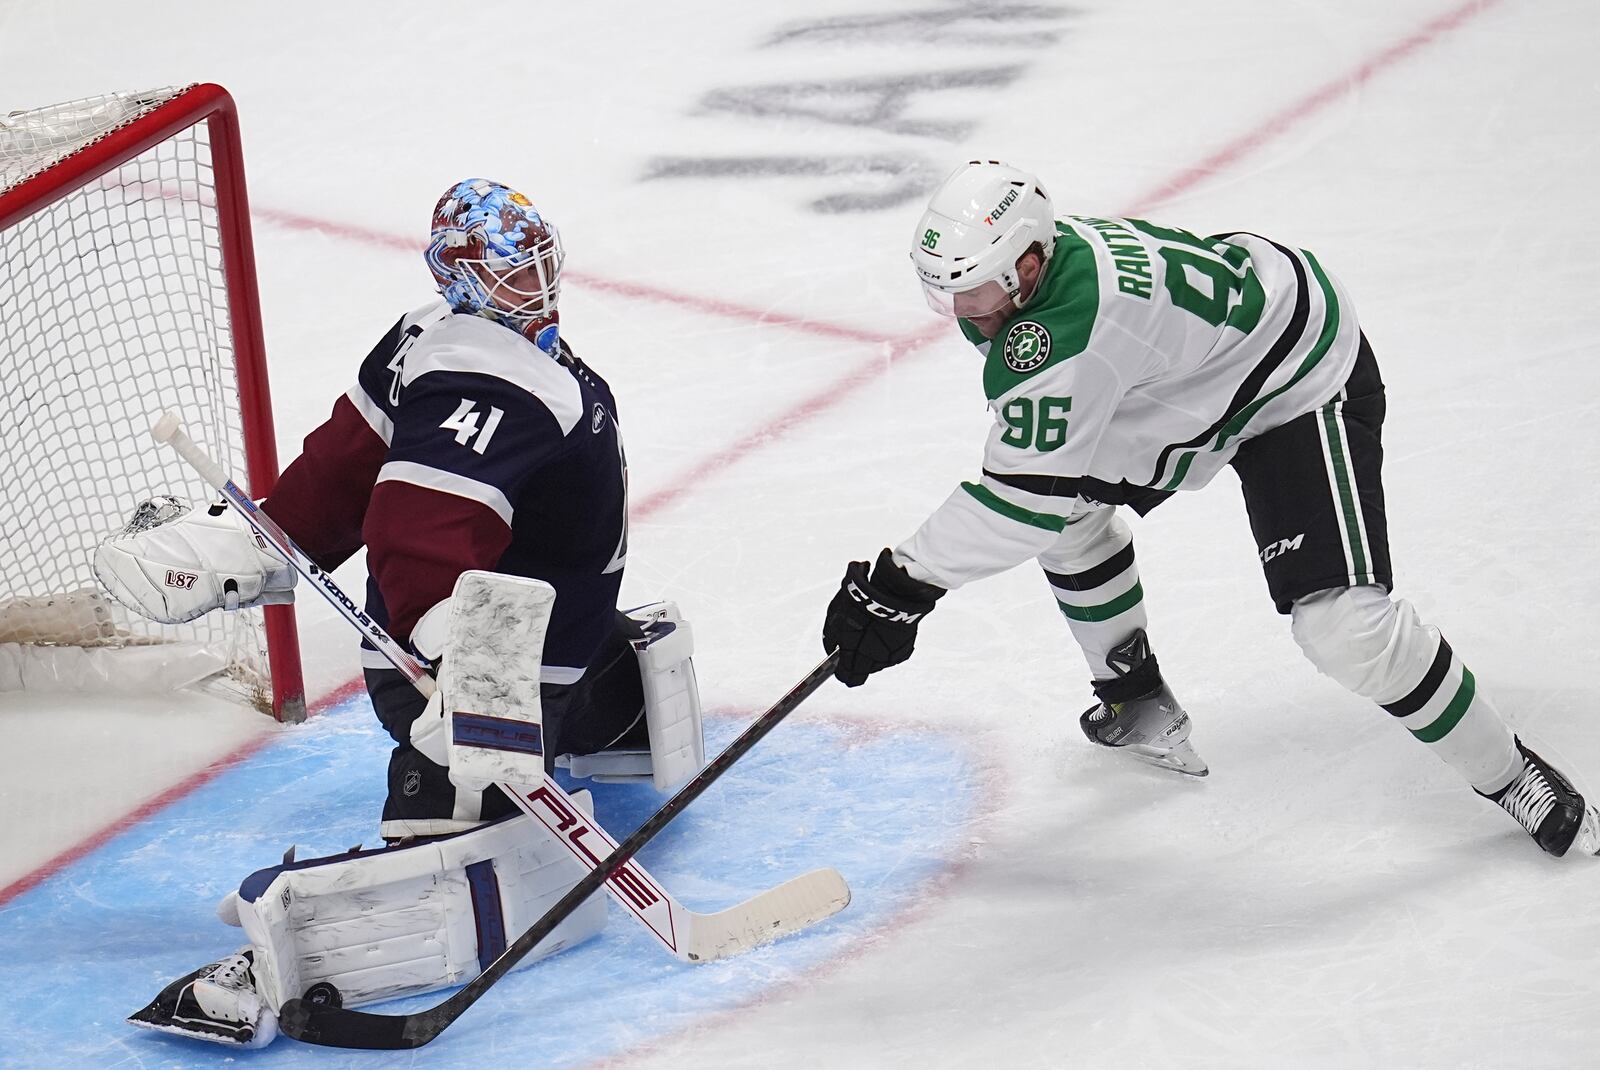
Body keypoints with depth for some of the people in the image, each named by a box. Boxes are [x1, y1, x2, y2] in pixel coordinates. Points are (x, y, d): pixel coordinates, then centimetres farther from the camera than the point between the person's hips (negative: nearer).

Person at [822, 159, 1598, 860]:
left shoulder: (1065, 322, -37)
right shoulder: (1026, 261, -8)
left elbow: (1027, 494, -34)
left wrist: (904, 583, -28)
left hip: (1305, 383, -10)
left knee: (1344, 623, -21)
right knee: (1069, 507, 15)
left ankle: (1506, 772, -1)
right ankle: (1140, 708, 34)